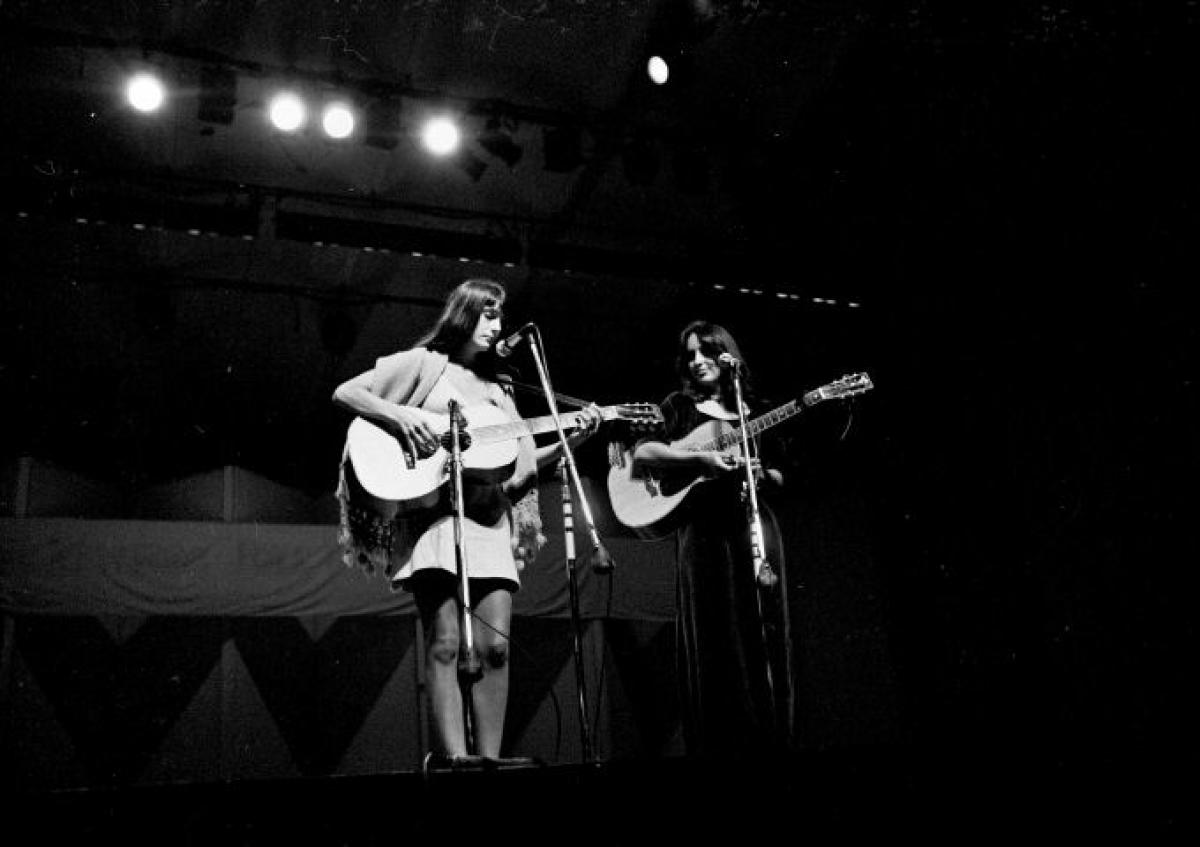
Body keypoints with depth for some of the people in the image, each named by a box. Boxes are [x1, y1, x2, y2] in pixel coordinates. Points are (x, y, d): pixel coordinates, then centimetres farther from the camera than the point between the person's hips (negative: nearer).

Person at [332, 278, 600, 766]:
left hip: (489, 519, 5)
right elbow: (345, 393, 1)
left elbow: (523, 463, 20)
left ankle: (488, 758, 0)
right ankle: (455, 758, -14)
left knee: (494, 646, -5)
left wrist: (573, 440, 7)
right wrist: (400, 416, -14)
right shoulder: (423, 362, 10)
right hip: (431, 512, -5)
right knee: (445, 642, -13)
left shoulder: (497, 388, 24)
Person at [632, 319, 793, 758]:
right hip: (703, 529, -3)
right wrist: (699, 459, -18)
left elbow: (779, 477, 18)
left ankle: (764, 743, 7)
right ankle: (717, 745, -2)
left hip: (754, 526, 3)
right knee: (712, 642, -6)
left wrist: (762, 472, -5)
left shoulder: (752, 407, 17)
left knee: (761, 636, 1)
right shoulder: (680, 405, 9)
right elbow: (641, 453, -7)